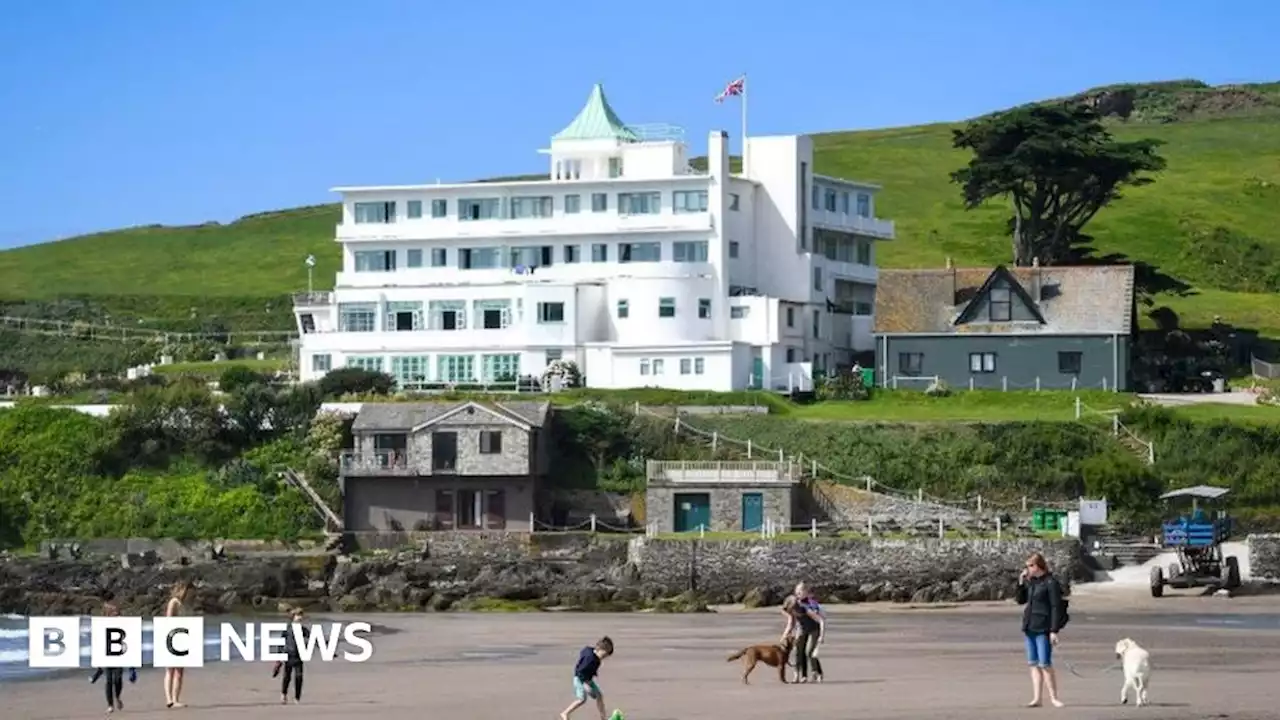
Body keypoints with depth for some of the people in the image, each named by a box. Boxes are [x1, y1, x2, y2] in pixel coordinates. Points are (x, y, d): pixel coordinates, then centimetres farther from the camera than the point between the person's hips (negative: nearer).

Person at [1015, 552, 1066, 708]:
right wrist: (1021, 583, 2)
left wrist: (1054, 631, -16)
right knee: (1034, 664, 8)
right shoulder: (1030, 581, 11)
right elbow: (1021, 600, 18)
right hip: (1029, 628, 8)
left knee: (1045, 664, -6)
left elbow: (1056, 607, -12)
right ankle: (1036, 698, 11)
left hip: (1043, 629, -8)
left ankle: (1053, 698, 4)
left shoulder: (1050, 583, -10)